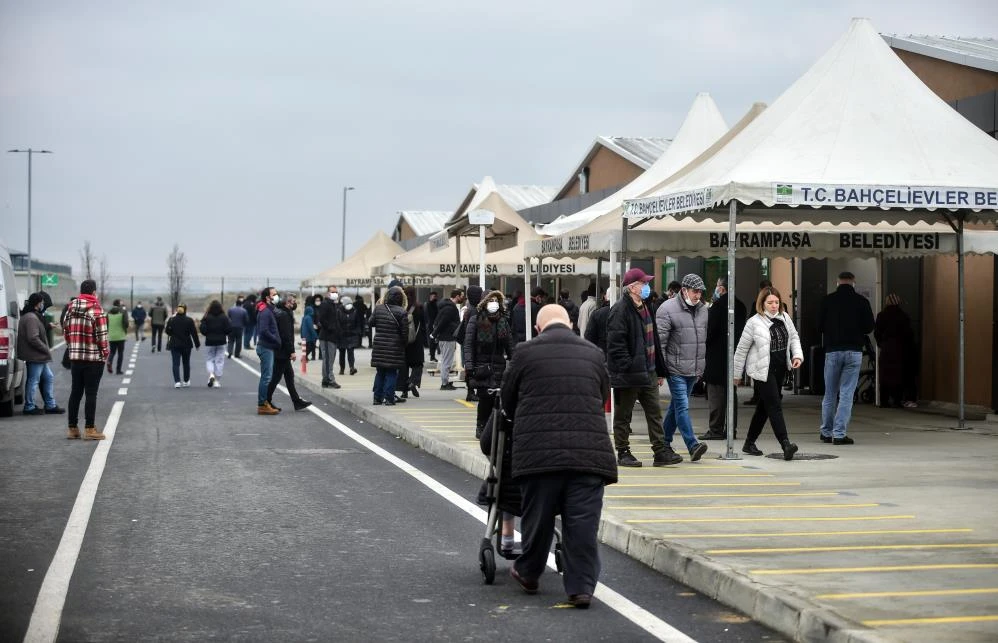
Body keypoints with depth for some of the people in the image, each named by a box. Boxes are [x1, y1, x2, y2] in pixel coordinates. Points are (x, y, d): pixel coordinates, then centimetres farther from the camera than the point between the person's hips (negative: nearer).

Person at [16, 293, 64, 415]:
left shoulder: (34, 316, 17)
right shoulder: (31, 318, -18)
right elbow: (33, 338, -25)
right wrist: (46, 349, -17)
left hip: (39, 356, 11)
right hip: (35, 356, -11)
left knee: (49, 378, 15)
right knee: (33, 381, -2)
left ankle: (50, 405, 21)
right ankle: (29, 407, 7)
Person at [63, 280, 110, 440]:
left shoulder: (70, 309, 7)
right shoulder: (96, 310, -12)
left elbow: (65, 331, 11)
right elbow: (101, 335, -15)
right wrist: (105, 352, -3)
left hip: (75, 357, 6)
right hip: (94, 358, -6)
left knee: (75, 392, 10)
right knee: (91, 394, -2)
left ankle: (72, 428, 12)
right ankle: (89, 429, -1)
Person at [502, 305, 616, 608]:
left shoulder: (526, 352, 4)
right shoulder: (592, 353, 11)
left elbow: (507, 402, 13)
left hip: (538, 451, -1)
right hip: (589, 450, 1)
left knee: (537, 518, 13)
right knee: (583, 523, 3)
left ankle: (528, 574, 30)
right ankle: (581, 587, 3)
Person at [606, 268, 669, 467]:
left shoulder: (646, 309, 16)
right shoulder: (620, 310, -14)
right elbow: (616, 343, -20)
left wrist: (659, 371, 20)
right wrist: (627, 367, -24)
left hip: (647, 373, 9)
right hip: (627, 375, -9)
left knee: (654, 413, 7)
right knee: (623, 416, 4)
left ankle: (660, 452, 10)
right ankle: (623, 453, 12)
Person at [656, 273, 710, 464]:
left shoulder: (702, 309, 12)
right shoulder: (668, 309, -9)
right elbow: (660, 341, -11)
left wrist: (702, 366, 19)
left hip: (694, 369, 7)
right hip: (676, 369, -7)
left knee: (676, 406, 14)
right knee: (682, 406, -10)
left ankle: (664, 443, 23)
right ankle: (693, 445, -13)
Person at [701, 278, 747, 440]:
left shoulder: (718, 305, -15)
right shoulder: (740, 306, 9)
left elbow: (709, 330, -16)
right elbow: (741, 329, 14)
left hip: (717, 355, -8)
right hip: (734, 354, 8)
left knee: (715, 393, -4)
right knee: (731, 393, 12)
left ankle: (715, 429, -5)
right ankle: (731, 428, 16)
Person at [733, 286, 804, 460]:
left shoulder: (784, 318, 4)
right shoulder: (754, 322, -11)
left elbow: (794, 337, 18)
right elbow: (742, 349, -5)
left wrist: (797, 355, -2)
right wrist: (737, 374, 0)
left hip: (780, 369, 7)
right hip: (763, 371, -7)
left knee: (764, 406, 14)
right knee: (774, 405, -15)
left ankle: (749, 443, 26)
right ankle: (785, 444, -22)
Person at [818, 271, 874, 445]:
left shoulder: (828, 300, -2)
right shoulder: (861, 301, -2)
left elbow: (819, 326, 1)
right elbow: (869, 327, 2)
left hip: (832, 351, 1)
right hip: (854, 351, -1)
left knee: (830, 394, 12)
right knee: (846, 393, 1)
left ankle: (826, 432, 18)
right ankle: (839, 434, -3)